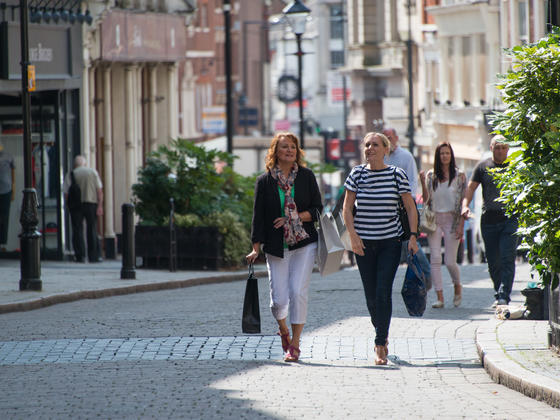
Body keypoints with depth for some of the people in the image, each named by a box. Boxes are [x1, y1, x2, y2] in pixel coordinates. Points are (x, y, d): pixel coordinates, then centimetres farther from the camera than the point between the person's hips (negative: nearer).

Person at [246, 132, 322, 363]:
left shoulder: (306, 176, 4)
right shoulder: (265, 181, 3)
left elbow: (317, 210, 5)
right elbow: (259, 216, 3)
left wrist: (295, 218, -11)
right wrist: (256, 248, -3)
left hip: (304, 243, 0)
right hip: (276, 247, 0)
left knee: (298, 292, -13)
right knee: (279, 299, -4)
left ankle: (295, 344, -2)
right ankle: (283, 330, 29)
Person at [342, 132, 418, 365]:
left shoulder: (397, 175, -3)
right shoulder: (357, 174, 1)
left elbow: (410, 208, 2)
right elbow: (347, 209, 4)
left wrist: (413, 236, -6)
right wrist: (353, 235, -8)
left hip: (390, 241, -2)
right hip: (364, 242, 2)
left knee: (383, 292, -12)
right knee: (371, 294, 5)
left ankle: (380, 346, -9)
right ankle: (382, 334, 31)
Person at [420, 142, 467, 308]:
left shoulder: (459, 176, 1)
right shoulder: (431, 175, 7)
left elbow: (463, 202, 0)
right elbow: (426, 200, 6)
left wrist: (461, 226, -7)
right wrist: (423, 183, -10)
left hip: (452, 220, -2)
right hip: (434, 219, 2)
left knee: (450, 262, -5)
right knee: (435, 259, -7)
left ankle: (458, 287, 25)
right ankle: (439, 297, -5)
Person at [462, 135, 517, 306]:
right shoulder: (482, 167, 7)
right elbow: (471, 187, 2)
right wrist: (465, 205, -14)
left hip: (510, 219, -2)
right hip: (489, 220, 2)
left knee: (507, 258, -14)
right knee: (493, 261, 5)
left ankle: (504, 295, -16)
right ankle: (498, 294, 19)